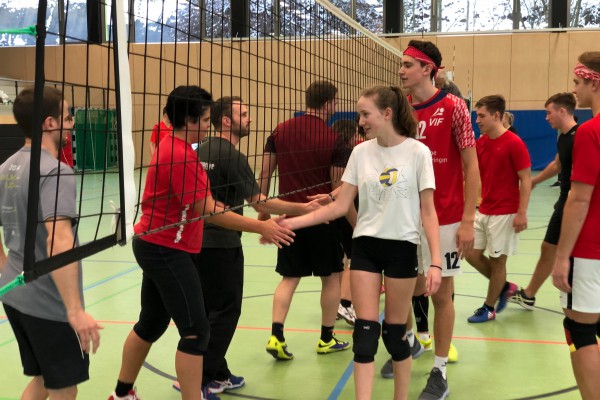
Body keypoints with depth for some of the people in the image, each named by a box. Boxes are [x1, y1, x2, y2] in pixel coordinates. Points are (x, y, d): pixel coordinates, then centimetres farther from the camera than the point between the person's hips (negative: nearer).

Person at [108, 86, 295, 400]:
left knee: (151, 324, 19)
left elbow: (198, 205, 13)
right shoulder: (180, 156, -21)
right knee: (196, 330, -8)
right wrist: (260, 227, -21)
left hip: (157, 247, 11)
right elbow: (208, 211, -23)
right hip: (167, 250, -11)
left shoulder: (173, 147, 11)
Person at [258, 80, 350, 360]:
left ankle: (276, 336, -2)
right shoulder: (332, 138, -9)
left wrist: (263, 212, 11)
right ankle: (326, 339, 21)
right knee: (331, 277, 13)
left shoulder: (280, 130, 2)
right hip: (321, 217, -3)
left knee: (289, 278, 11)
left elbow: (265, 174, 4)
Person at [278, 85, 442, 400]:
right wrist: (293, 222, -5)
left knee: (394, 332, 7)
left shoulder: (417, 152, -8)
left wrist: (435, 262, -12)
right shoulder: (361, 152, 2)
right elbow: (341, 206, 3)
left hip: (402, 248, -3)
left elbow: (427, 211, -6)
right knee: (366, 330, -2)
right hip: (365, 246, 3)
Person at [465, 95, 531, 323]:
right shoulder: (480, 143, 7)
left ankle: (489, 308, 18)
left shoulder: (514, 143, -14)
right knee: (472, 254, 8)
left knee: (497, 260, 3)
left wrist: (522, 213, -19)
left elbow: (526, 180, -14)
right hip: (483, 211, 7)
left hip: (504, 214, -7)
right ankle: (504, 287, 29)